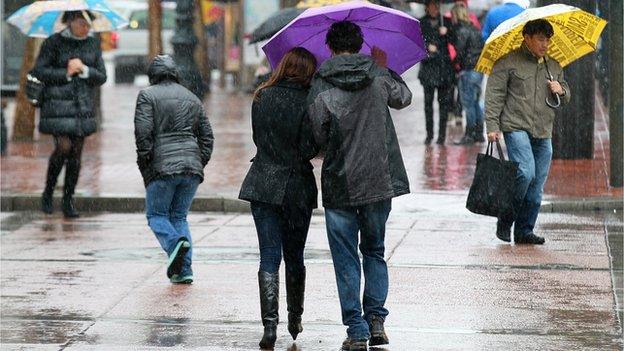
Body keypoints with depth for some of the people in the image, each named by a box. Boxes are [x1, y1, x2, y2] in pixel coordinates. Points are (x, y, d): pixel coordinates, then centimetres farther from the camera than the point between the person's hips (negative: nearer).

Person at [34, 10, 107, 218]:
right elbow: (39, 72, -7)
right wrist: (66, 73, -13)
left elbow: (101, 77, 8)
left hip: (83, 106, 4)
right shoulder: (53, 43, -1)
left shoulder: (93, 45, 12)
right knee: (63, 147, -15)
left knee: (76, 152, 1)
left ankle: (68, 200, 9)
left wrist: (84, 70, -10)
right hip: (57, 105, -4)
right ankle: (48, 193, 4)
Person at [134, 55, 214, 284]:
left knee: (156, 214, 7)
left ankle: (175, 243, -23)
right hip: (192, 166, 5)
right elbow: (207, 135, 16)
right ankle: (184, 270, 2)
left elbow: (143, 132, -9)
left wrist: (144, 163, -1)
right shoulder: (192, 98, 19)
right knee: (179, 215, 14)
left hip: (162, 167, -5)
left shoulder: (147, 95, 2)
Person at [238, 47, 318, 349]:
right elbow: (309, 149, -14)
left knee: (269, 257, 0)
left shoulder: (262, 98, 1)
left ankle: (270, 325, -13)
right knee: (294, 256, 15)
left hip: (263, 186, 2)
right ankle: (295, 319, 26)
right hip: (297, 189, -2)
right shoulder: (307, 103, -11)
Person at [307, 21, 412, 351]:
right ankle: (376, 320, 12)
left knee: (346, 260, 6)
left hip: (340, 185, -3)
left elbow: (319, 138, -6)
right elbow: (404, 97, 20)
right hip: (379, 181, 3)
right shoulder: (378, 76, -1)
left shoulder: (320, 88, -10)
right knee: (374, 252, 19)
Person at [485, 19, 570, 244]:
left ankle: (524, 231, 12)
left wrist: (561, 90, 3)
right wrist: (492, 126, -11)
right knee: (525, 173, -20)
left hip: (543, 133, 6)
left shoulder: (554, 67, 17)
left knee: (537, 184, 3)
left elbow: (566, 98, 27)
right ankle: (505, 220, -2)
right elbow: (494, 95, -4)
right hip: (516, 127, -6)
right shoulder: (508, 63, -2)